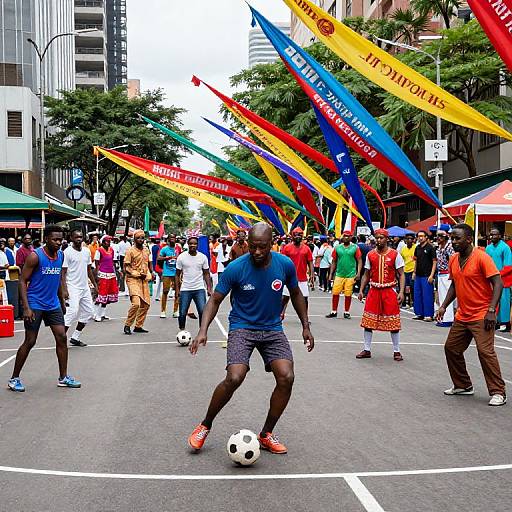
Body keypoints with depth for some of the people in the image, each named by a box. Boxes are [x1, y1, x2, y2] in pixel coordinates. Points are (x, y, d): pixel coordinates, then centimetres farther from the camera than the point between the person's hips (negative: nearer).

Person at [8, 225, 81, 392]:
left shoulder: (60, 256, 6)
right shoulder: (35, 256, -15)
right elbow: (23, 281, -14)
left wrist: (62, 302, 20)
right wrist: (26, 307, -21)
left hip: (53, 304, 6)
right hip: (35, 305, -6)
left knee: (62, 338, 1)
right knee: (30, 342, -2)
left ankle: (63, 378, 10)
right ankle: (14, 379, 12)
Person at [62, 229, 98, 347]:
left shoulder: (87, 251, 9)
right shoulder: (67, 252, -10)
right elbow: (63, 272, -12)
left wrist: (95, 285, 16)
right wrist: (64, 289, -19)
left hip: (85, 287, 8)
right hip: (73, 287, -8)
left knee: (89, 312, 9)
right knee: (72, 312, -15)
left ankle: (75, 337, 18)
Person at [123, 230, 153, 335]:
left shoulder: (146, 250, 13)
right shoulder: (130, 251, -7)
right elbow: (126, 268, -10)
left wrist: (151, 273, 10)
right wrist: (138, 274, -19)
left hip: (144, 280, 7)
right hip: (133, 279, -7)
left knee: (146, 304, 6)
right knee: (136, 303, -19)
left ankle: (138, 326, 18)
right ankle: (127, 325, -4)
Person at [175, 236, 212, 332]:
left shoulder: (203, 257, 3)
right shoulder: (182, 257, 0)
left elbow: (206, 274, 8)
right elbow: (177, 275, 4)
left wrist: (209, 288, -2)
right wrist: (177, 289, -1)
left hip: (199, 289, 0)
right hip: (185, 289, 0)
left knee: (203, 311, -8)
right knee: (182, 313, 3)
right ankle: (182, 331, 22)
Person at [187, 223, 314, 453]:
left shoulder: (285, 264, -8)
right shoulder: (236, 268, -16)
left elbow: (296, 293, 11)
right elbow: (215, 300, -8)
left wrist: (306, 326, 11)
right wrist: (203, 330, -22)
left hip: (273, 328, 3)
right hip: (242, 327, -3)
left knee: (286, 377, -15)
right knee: (234, 378, -23)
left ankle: (266, 435, 6)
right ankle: (205, 426, 3)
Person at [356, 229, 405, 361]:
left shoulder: (395, 254, -3)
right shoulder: (370, 255, 6)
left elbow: (401, 275, -3)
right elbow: (366, 275, 12)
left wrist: (401, 292, -14)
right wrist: (361, 290, 2)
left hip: (389, 291, -3)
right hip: (374, 290, 3)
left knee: (393, 321, 2)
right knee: (368, 320, 3)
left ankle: (396, 351, 12)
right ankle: (367, 350, 14)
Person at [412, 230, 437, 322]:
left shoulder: (430, 248, -7)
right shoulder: (417, 248, 11)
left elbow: (434, 261, -9)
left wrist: (431, 275, -14)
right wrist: (414, 272, 16)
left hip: (427, 276, -7)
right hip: (418, 275, 7)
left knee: (427, 295, -5)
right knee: (417, 295, 10)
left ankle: (429, 315, 1)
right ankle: (419, 313, 19)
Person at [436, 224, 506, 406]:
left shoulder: (481, 257, -15)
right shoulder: (454, 259, 8)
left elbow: (498, 284, -17)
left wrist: (491, 311, -24)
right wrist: (444, 306, 10)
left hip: (481, 316, -8)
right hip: (462, 315, 8)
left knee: (485, 351, -13)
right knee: (451, 348, 11)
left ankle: (498, 392, -2)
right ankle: (463, 385, 27)